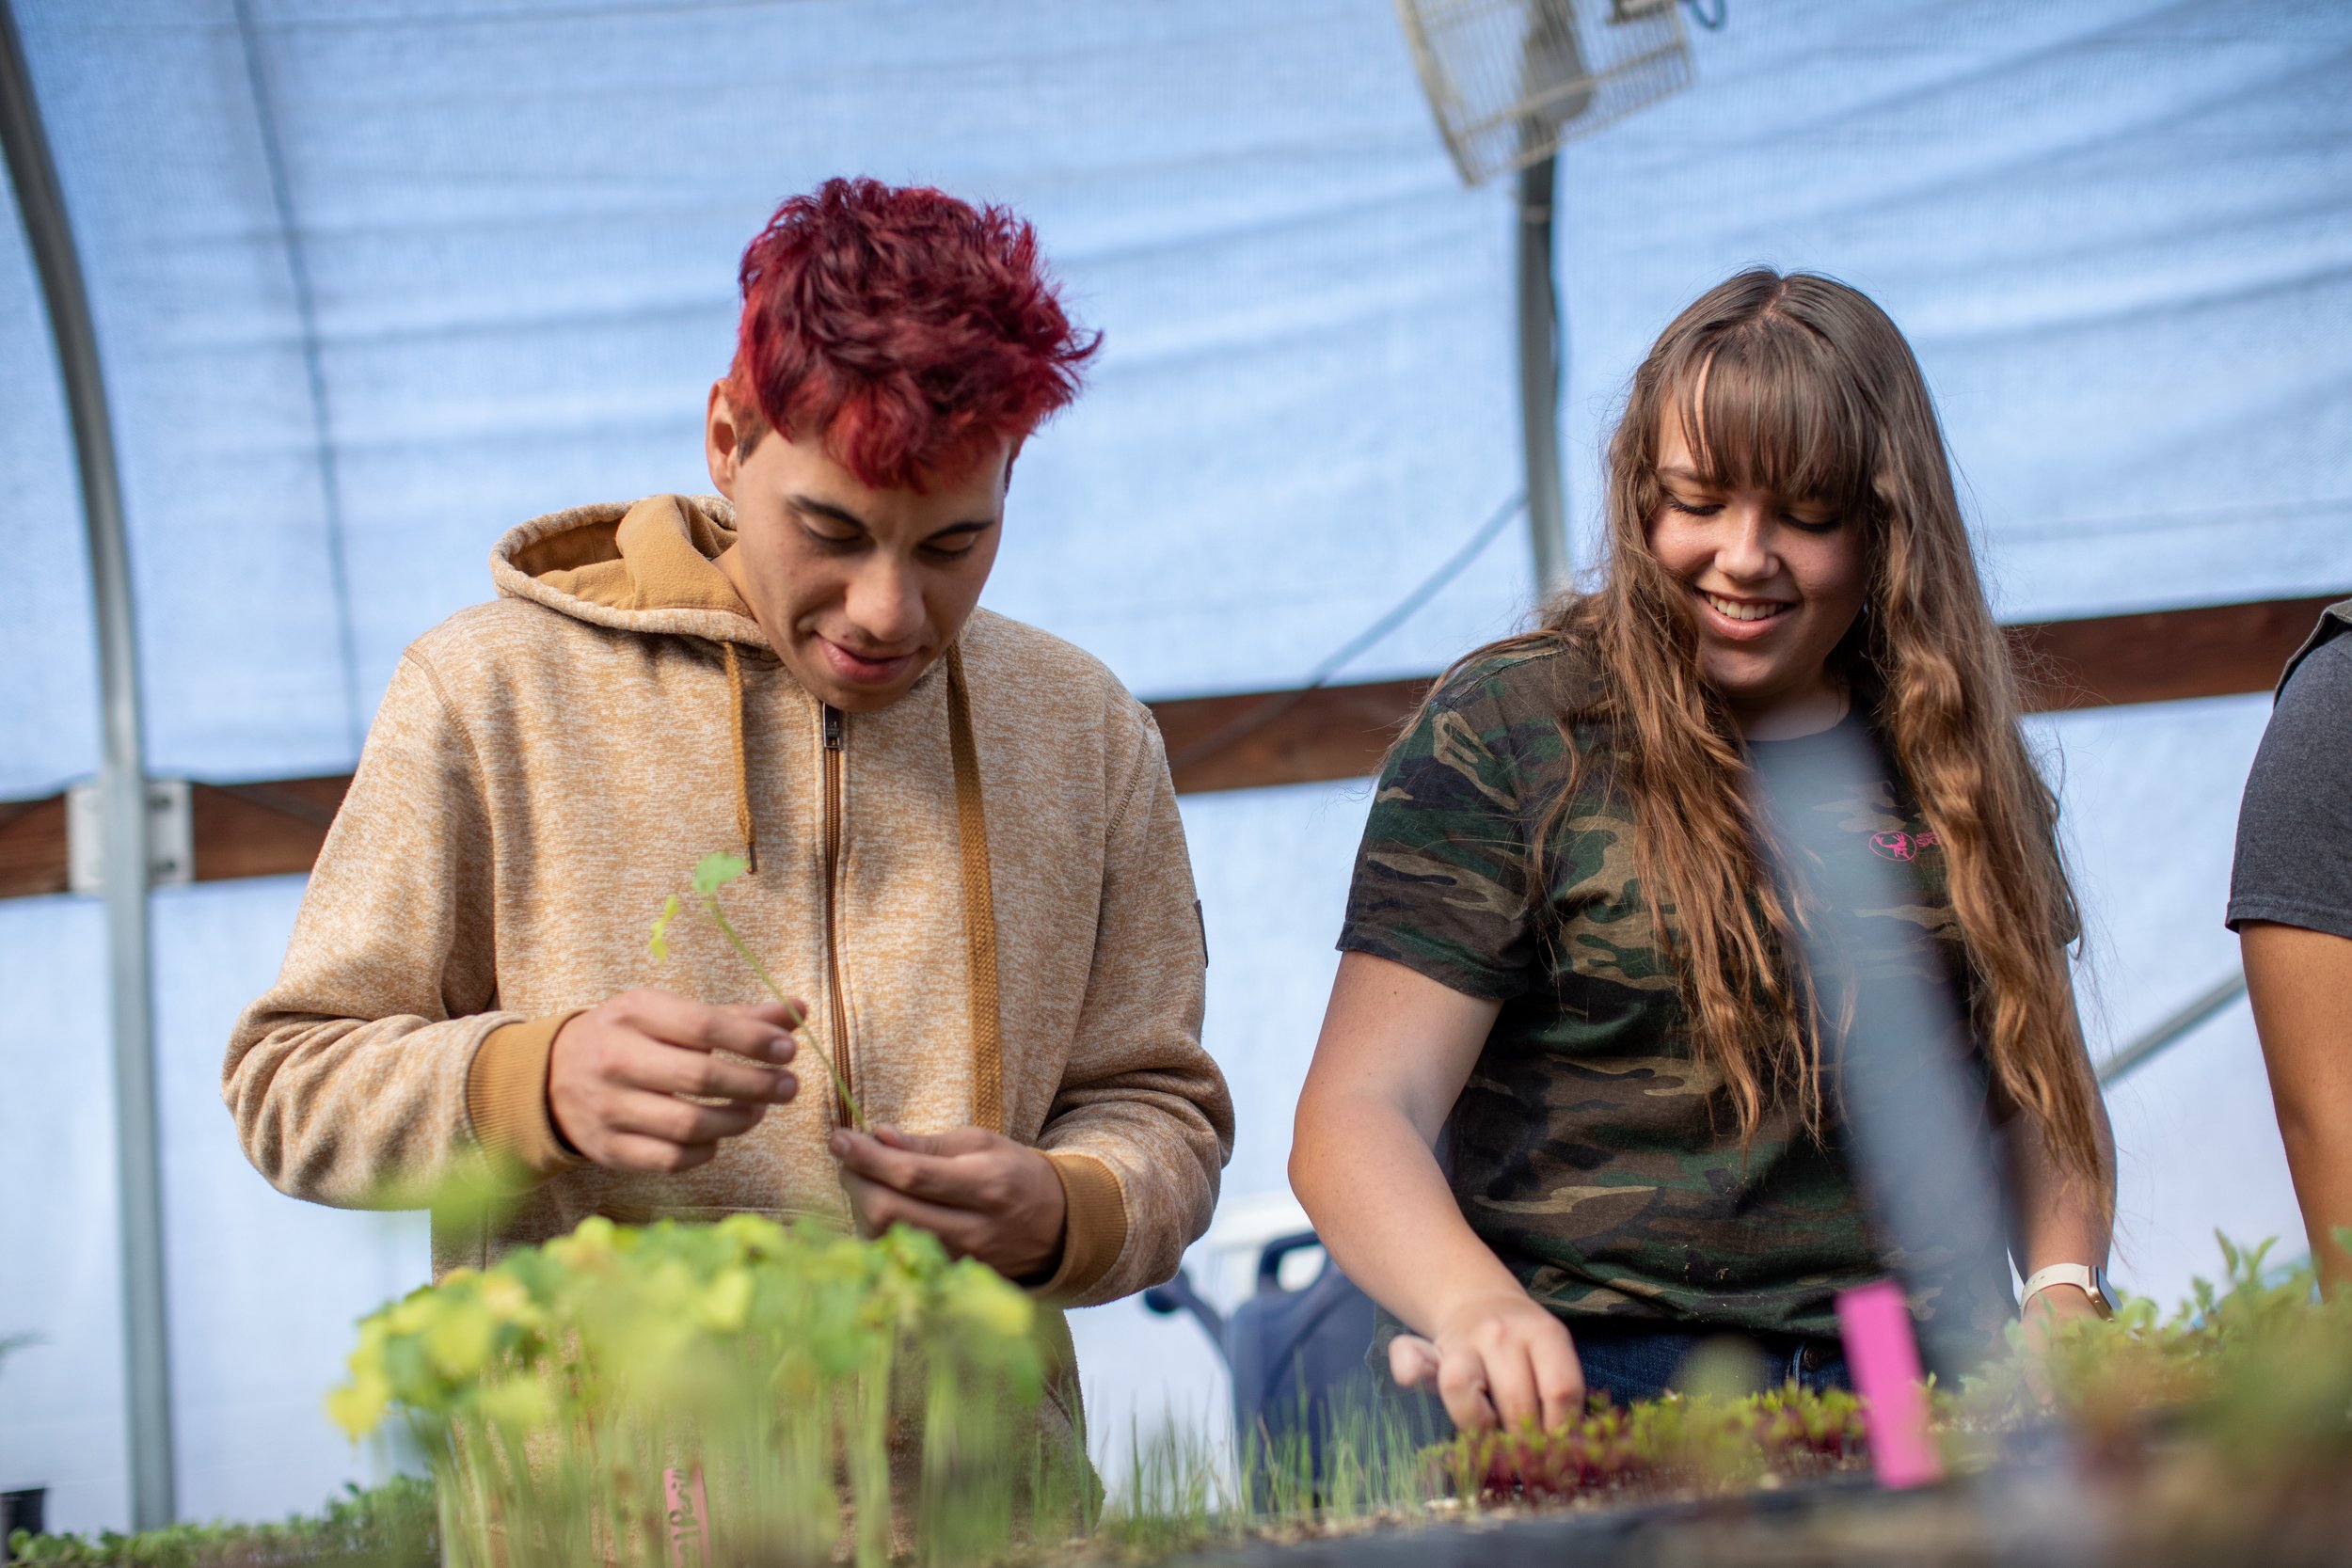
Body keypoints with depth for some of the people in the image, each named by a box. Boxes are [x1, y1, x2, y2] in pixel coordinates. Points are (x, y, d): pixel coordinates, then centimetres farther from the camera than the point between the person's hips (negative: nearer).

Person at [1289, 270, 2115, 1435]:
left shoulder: (1953, 752, 16)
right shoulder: (1504, 738, 1)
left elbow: (2036, 1074, 25)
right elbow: (1358, 1115, -7)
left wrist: (2064, 1295, 5)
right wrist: (1476, 1304, -27)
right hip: (1599, 1402, -4)